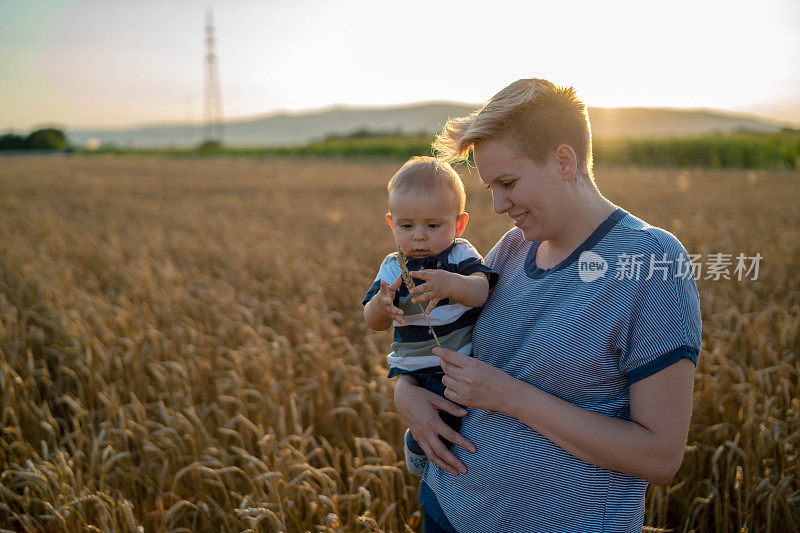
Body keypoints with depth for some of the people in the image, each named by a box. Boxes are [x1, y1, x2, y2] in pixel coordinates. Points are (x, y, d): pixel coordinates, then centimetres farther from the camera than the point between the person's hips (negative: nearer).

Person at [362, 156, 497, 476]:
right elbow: (374, 323, -8)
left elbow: (482, 290, -22)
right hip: (417, 371, -1)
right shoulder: (393, 268, 2)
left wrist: (452, 284, -45)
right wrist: (380, 306, -33)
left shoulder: (461, 255, -1)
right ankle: (418, 447, 12)